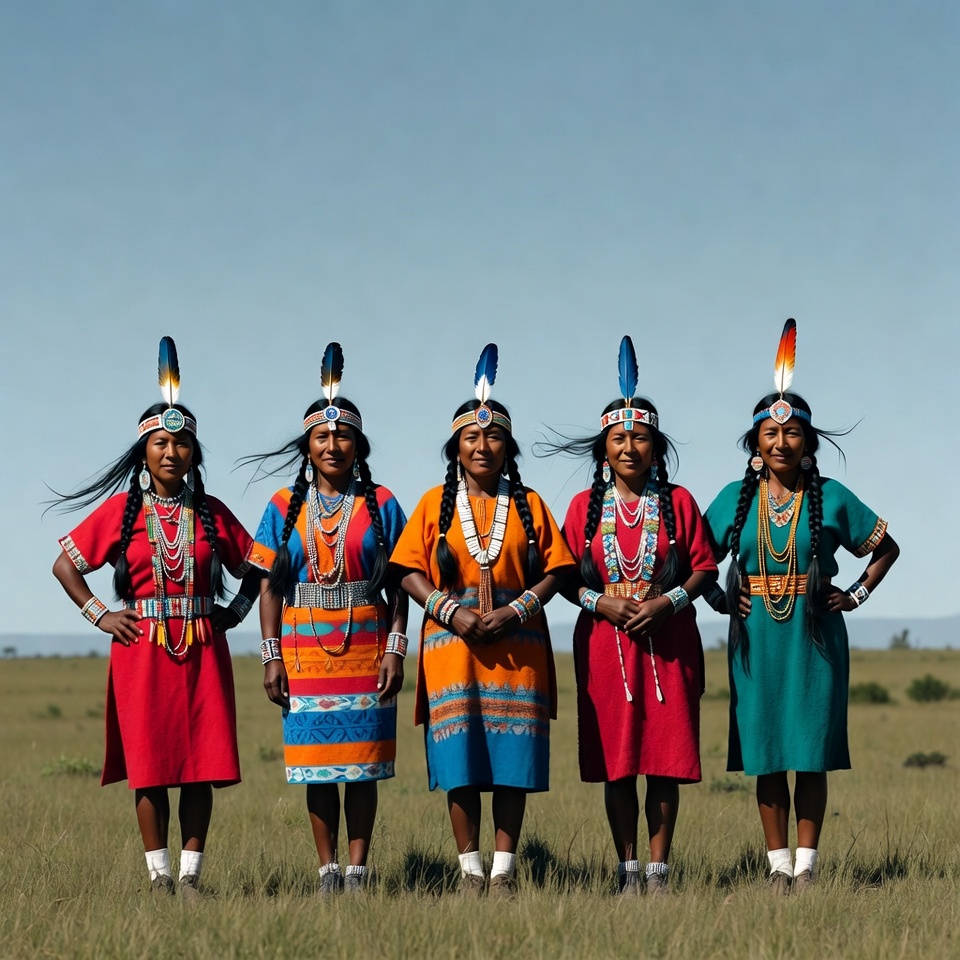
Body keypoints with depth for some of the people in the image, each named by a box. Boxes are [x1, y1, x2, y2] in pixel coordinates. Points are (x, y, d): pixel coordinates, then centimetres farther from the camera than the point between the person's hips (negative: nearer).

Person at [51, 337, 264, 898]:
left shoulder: (212, 514, 7)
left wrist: (236, 613, 4)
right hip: (143, 651, -1)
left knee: (202, 766, 0)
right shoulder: (120, 511, 3)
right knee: (150, 767, -1)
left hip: (203, 651, 1)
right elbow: (65, 564, 7)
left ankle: (191, 876, 6)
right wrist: (100, 615, 0)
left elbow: (253, 571, 18)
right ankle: (159, 877, 7)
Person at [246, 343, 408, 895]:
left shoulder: (381, 506, 5)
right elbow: (271, 587, 6)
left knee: (363, 767, 0)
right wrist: (272, 657, -1)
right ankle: (328, 871, 9)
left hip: (367, 652, -1)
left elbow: (399, 588, 4)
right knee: (317, 766, 2)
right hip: (306, 653, 1)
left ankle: (358, 871, 5)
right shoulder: (284, 508, 6)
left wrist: (396, 650, -5)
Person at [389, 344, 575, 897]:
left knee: (514, 761, -2)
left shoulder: (528, 506, 9)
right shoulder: (436, 504, 8)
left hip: (516, 645, 0)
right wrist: (451, 611, -11)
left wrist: (515, 611, -11)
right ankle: (470, 869, 4)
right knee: (461, 761, -3)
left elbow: (553, 571, 4)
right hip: (453, 644, 0)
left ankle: (504, 869, 4)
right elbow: (410, 572, 4)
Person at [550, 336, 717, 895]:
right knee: (616, 764, 2)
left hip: (668, 642, -1)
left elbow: (705, 567, 3)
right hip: (606, 643, 1)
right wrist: (601, 602, -12)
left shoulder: (678, 502, 3)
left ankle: (659, 869, 6)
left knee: (666, 763, -1)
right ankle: (628, 869, 10)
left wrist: (667, 601, -13)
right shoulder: (585, 507, 6)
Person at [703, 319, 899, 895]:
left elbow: (886, 548, 12)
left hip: (816, 638, -1)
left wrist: (857, 595, 2)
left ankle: (807, 864, 6)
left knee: (812, 754, -1)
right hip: (757, 640, 1)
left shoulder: (831, 498, 2)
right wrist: (723, 599, -1)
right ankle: (779, 864, 10)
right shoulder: (735, 498, 5)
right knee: (766, 755, 2)